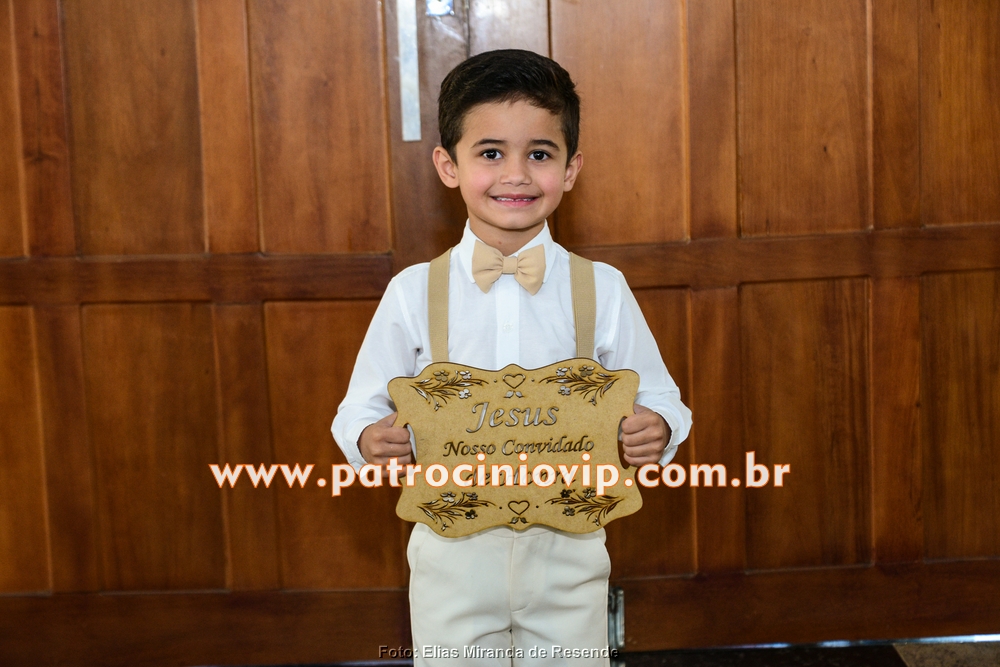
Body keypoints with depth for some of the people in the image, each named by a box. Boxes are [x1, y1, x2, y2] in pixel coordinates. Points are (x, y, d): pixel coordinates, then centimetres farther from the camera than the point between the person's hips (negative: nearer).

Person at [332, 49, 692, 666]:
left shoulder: (603, 289, -3)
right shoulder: (413, 292, -4)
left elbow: (660, 398, 3)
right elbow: (362, 406, 2)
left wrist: (658, 429, -19)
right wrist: (370, 439, -19)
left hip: (568, 549, 1)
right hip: (451, 552, 0)